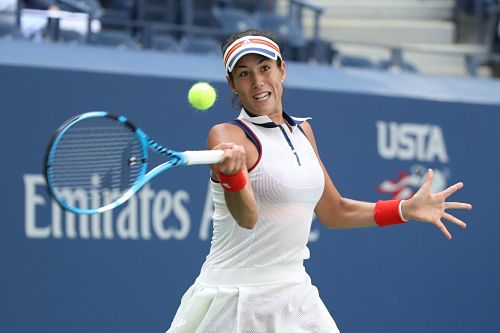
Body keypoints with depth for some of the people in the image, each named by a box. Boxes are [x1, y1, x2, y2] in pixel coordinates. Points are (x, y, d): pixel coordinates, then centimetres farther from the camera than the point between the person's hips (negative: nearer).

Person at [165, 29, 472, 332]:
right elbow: (247, 217, -26)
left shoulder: (303, 131, 10)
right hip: (234, 300, -6)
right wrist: (230, 171, -45)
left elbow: (332, 211, 20)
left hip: (295, 297, 6)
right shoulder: (227, 136, -11)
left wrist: (407, 209, 13)